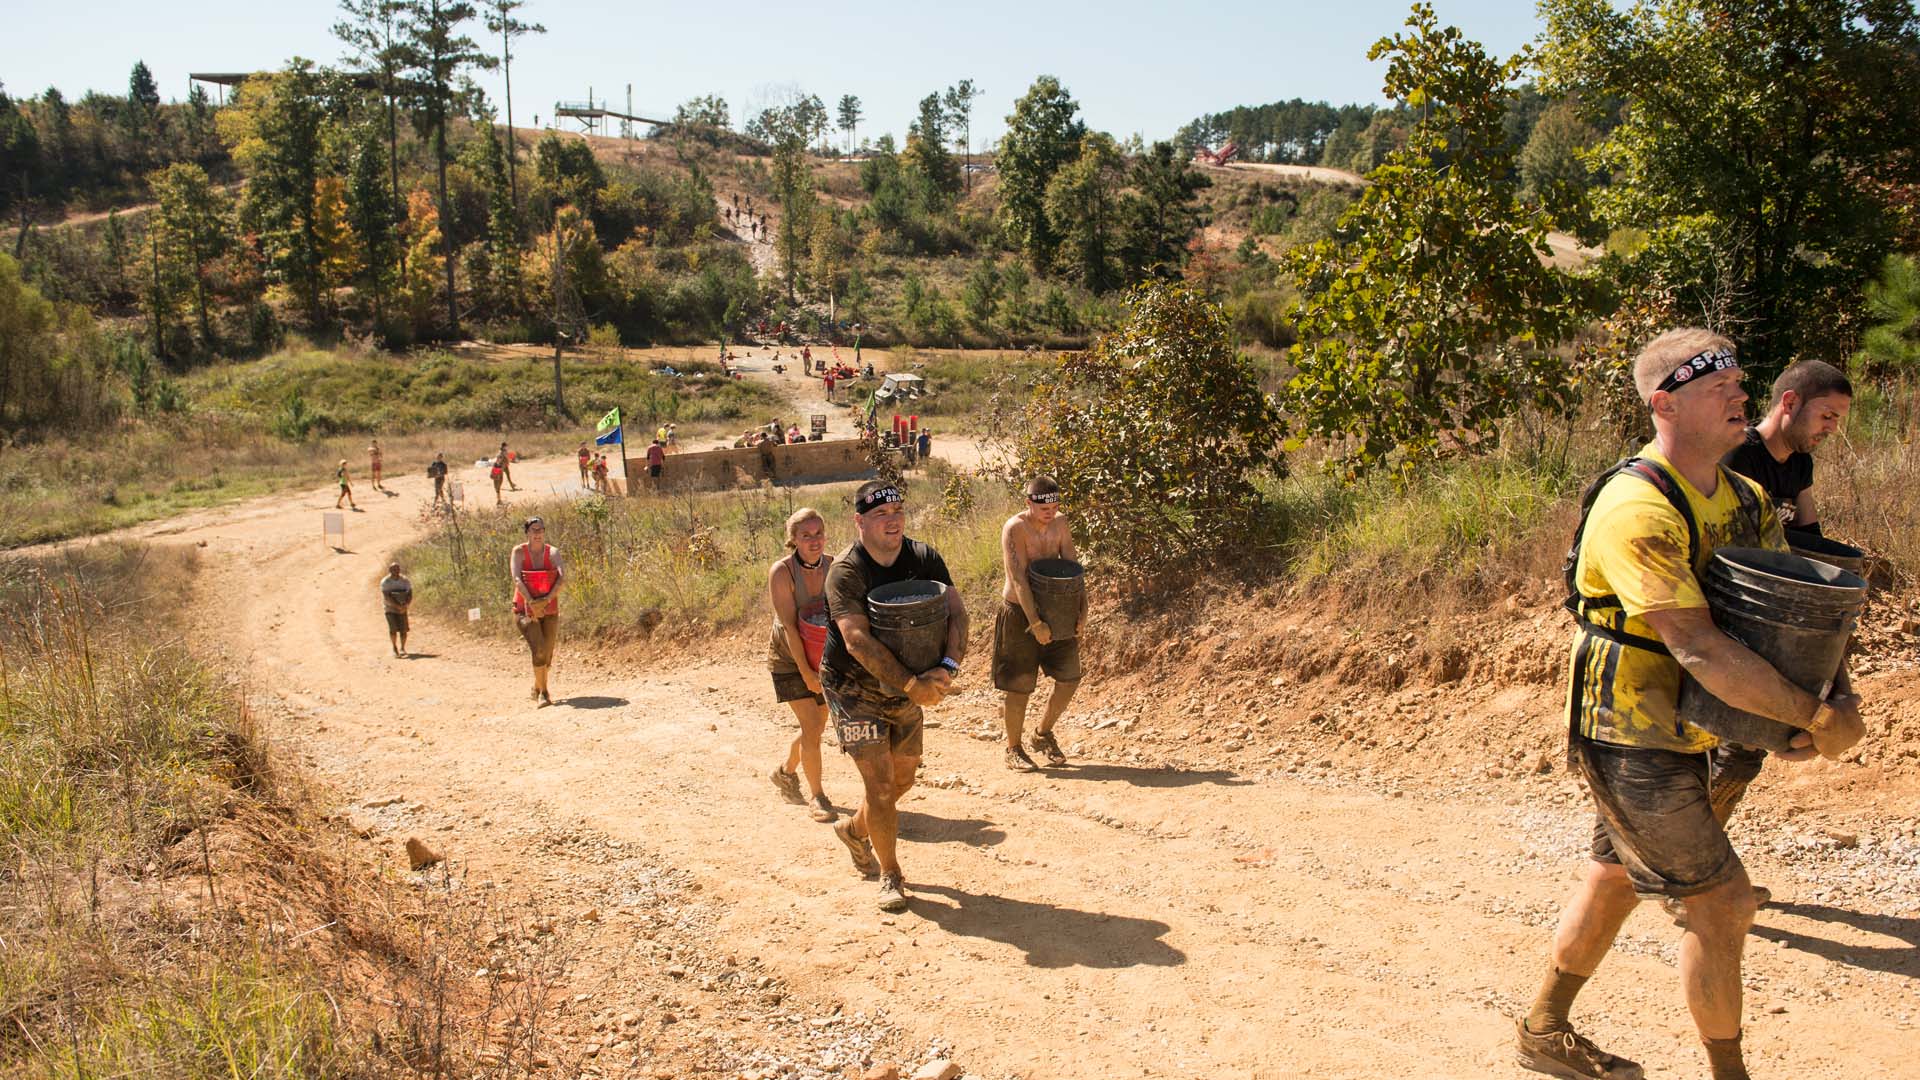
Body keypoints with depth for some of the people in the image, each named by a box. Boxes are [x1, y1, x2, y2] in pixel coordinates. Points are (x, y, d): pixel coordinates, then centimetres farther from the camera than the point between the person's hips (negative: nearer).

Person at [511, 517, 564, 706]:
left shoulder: (553, 552, -2)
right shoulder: (519, 552, -5)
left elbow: (562, 577, -16)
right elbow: (517, 579, -18)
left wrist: (547, 599, -30)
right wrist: (531, 602, -31)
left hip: (549, 610, 2)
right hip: (525, 610, -2)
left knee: (547, 653, 8)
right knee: (538, 649, -20)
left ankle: (537, 688, 34)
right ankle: (543, 692, -11)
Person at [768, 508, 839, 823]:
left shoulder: (834, 567, -10)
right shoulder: (781, 571, -21)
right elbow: (788, 626, -21)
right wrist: (806, 672, -21)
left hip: (822, 658, 5)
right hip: (789, 658, -4)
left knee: (818, 726, 15)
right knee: (811, 726, -11)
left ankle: (785, 771, 42)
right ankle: (816, 795, 5)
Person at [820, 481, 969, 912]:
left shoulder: (924, 558, -7)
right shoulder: (846, 571, -22)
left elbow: (956, 613, -15)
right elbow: (858, 640, -30)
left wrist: (947, 667, -32)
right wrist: (912, 685, -35)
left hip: (904, 690, 6)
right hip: (854, 689, -6)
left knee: (904, 774, 17)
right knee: (880, 782, -9)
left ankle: (855, 830, 45)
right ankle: (889, 875, 10)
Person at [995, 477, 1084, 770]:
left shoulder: (1060, 523, 0)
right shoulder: (1015, 528, -19)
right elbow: (1019, 580, -24)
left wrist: (1082, 610, -8)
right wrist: (1035, 623, -28)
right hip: (1020, 613, -6)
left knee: (1069, 678, 6)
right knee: (1020, 685, 0)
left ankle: (1043, 735, 27)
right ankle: (1013, 749, 18)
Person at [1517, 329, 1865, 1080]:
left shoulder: (1744, 498, 6)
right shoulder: (1636, 510, -25)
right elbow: (1699, 650, -30)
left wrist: (1840, 698, -12)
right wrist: (1818, 719, -24)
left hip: (1676, 735, 9)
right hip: (1631, 739, -9)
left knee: (1615, 879, 20)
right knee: (1722, 903, -2)